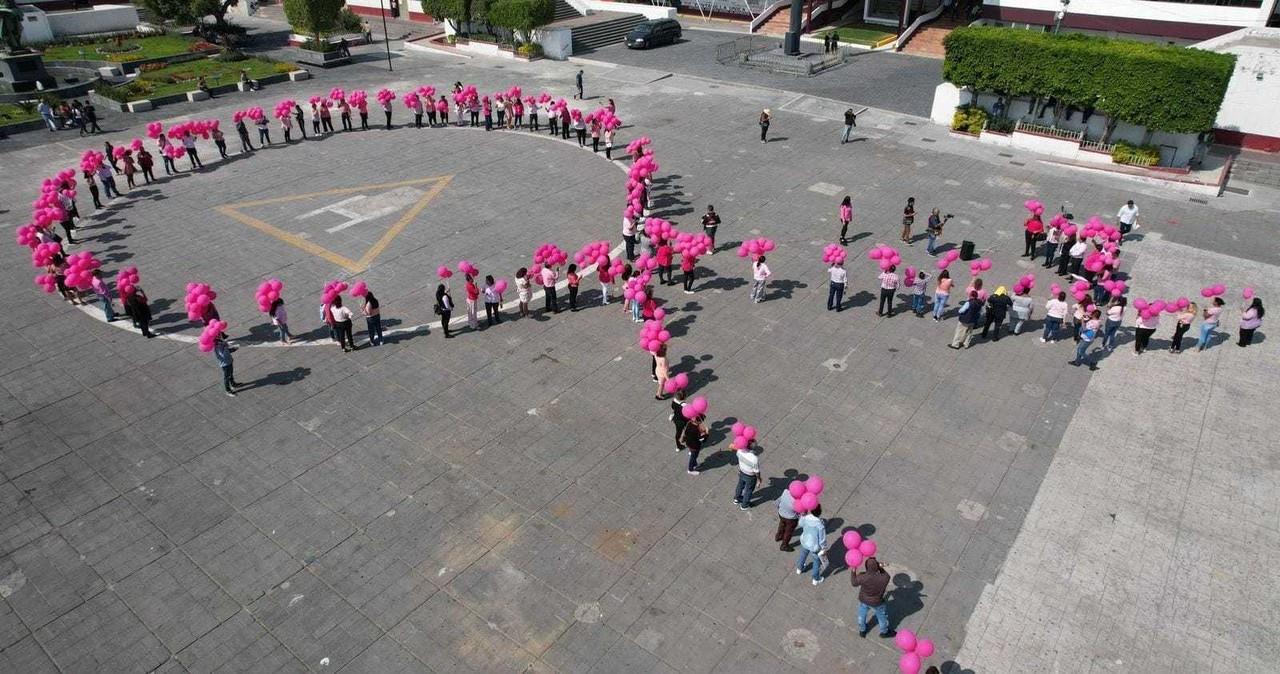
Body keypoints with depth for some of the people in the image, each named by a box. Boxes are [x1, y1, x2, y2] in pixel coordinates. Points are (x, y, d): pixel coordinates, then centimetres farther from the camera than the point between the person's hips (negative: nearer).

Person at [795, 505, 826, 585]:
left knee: (803, 555, 34)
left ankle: (799, 569, 61)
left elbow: (801, 524, 1)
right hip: (815, 547, -4)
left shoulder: (805, 517, -24)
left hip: (804, 542, 5)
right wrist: (824, 549, -6)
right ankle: (816, 579, 45)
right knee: (817, 561, 24)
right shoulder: (820, 525, -37)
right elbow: (822, 539, -23)